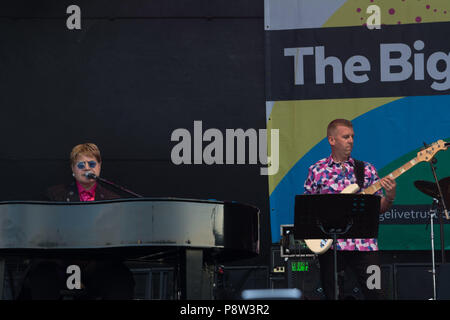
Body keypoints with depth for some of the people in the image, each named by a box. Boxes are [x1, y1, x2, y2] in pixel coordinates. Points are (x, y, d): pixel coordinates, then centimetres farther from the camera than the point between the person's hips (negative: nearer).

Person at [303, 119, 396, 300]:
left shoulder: (367, 169, 11)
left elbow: (379, 208, 10)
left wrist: (389, 197, -10)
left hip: (363, 243, 1)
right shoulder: (317, 171, 7)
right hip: (330, 245, -1)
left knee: (374, 294, -5)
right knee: (333, 295, 2)